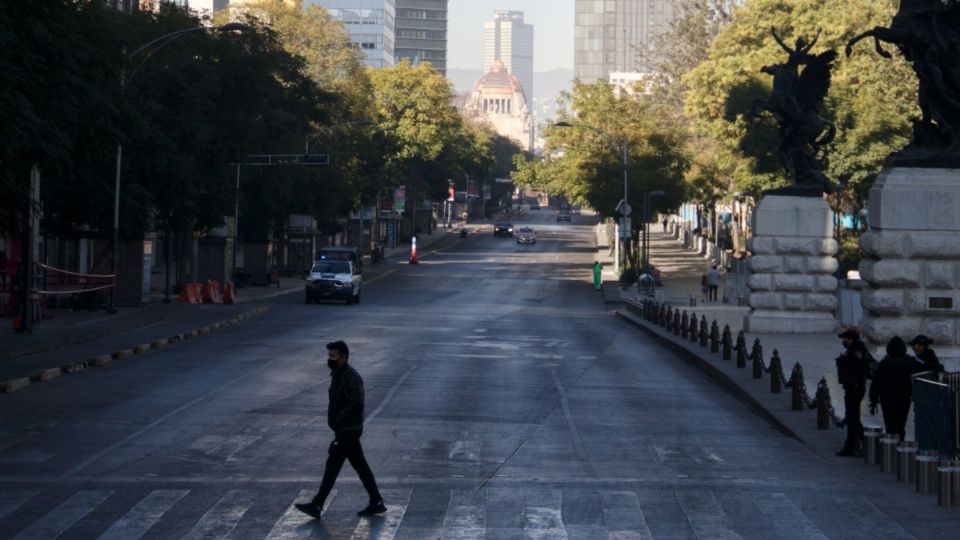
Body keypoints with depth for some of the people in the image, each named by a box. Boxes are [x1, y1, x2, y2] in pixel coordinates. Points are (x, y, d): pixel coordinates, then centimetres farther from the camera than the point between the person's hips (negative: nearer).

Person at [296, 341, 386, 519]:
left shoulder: (351, 378, -19)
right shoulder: (338, 375, 12)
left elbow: (355, 405, -26)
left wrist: (337, 421, -26)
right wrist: (336, 422, 12)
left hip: (348, 431, -10)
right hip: (345, 430, 10)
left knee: (332, 466, -5)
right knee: (360, 466, 12)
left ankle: (317, 506, 0)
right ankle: (376, 503, 16)